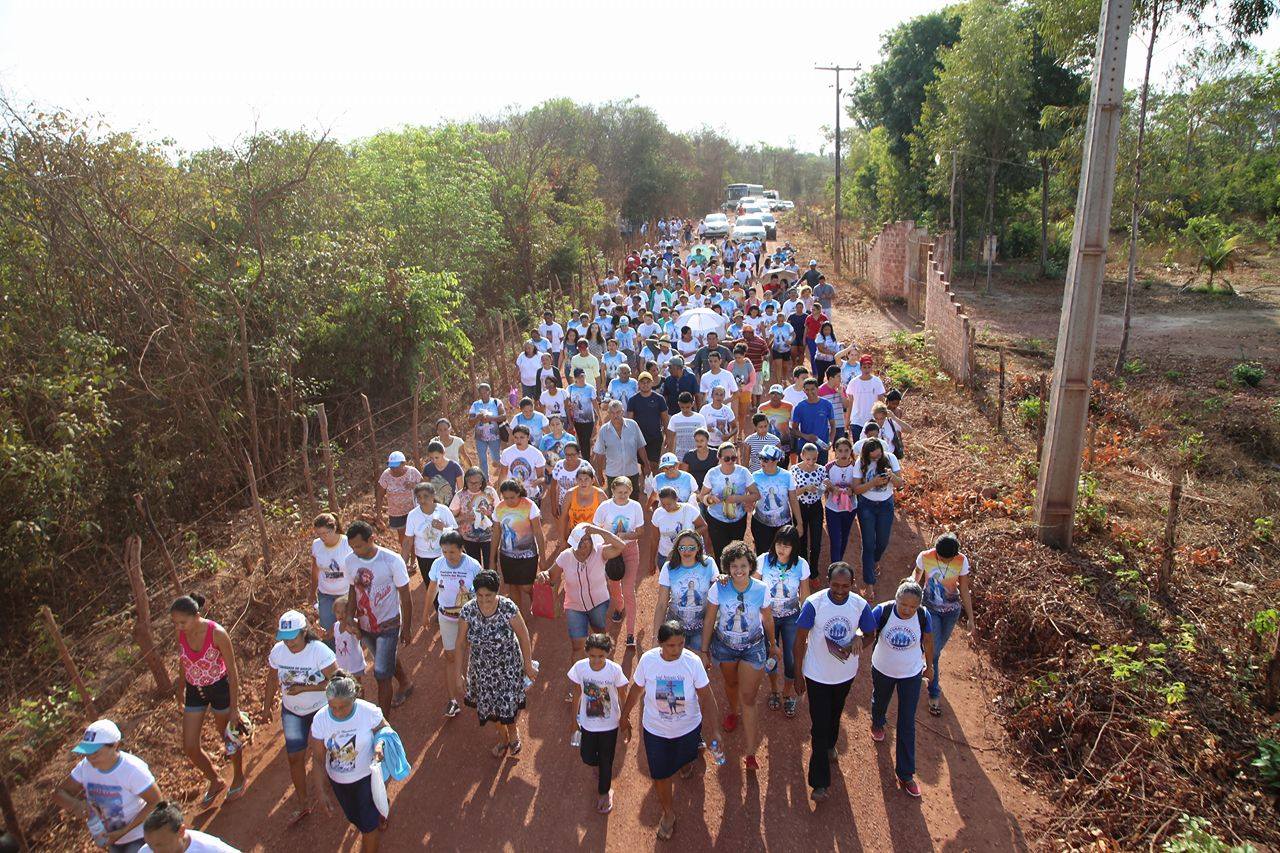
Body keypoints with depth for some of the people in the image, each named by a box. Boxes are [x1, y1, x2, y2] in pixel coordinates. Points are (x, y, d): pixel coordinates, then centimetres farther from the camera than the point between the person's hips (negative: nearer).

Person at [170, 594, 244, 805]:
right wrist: (180, 690, 17)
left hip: (220, 688, -4)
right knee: (190, 747, 7)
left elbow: (232, 670, -19)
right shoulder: (180, 633, -15)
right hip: (194, 690, 5)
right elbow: (183, 661, 6)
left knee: (228, 737, 15)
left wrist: (234, 707, -15)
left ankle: (239, 778, 42)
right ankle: (215, 782, 34)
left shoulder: (217, 633, -28)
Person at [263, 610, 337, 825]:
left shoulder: (319, 651, -29)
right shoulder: (278, 650, -15)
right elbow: (272, 679, 3)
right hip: (292, 711, 4)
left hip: (321, 708, -3)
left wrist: (304, 688, -32)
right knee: (295, 757, 5)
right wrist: (267, 706, 10)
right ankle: (303, 803, 22)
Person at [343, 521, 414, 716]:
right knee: (388, 659, 26)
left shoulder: (392, 560, -23)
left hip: (388, 625, -5)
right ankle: (406, 684, 54)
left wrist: (407, 628, -8)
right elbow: (353, 593, 6)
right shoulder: (350, 562, -10)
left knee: (381, 674, -6)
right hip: (365, 625, 5)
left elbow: (405, 597, -14)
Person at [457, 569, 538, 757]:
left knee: (509, 704, 9)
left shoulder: (508, 608, -25)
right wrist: (459, 674, -5)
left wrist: (528, 664, -4)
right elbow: (461, 643, -8)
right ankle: (502, 737, 48)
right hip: (482, 669, 2)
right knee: (490, 704, 18)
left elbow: (523, 635, -12)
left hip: (509, 666, -2)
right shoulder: (467, 611, -20)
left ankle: (513, 731, 45)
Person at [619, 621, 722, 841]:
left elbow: (707, 697, -17)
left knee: (685, 759, 28)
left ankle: (685, 764, 67)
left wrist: (714, 729, -19)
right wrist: (624, 717, 4)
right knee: (660, 775, 10)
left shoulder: (693, 662, -26)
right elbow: (636, 690, -7)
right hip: (656, 730, 0)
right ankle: (668, 813, 39)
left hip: (688, 728, 0)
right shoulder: (647, 660, -24)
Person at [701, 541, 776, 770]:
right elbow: (709, 620, -9)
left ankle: (751, 753, 7)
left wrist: (773, 644, 12)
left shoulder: (761, 589, -19)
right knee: (731, 683, 26)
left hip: (753, 647, -1)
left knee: (748, 698, -2)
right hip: (725, 645, 1)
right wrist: (704, 651, -2)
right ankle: (733, 712, 59)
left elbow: (768, 619, -2)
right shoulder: (718, 588, -21)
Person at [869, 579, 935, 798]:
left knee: (907, 724, 3)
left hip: (911, 674, 0)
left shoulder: (923, 615, -24)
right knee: (880, 701, 30)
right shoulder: (882, 611, -29)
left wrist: (929, 666, 9)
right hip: (883, 670, 1)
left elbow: (928, 641, -5)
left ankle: (905, 774, 18)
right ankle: (877, 724, 66)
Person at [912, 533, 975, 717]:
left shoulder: (962, 561, -20)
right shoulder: (924, 557, -23)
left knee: (939, 645, 20)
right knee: (934, 650, -4)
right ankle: (934, 694, 11)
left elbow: (964, 590, -9)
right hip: (930, 609, -2)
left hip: (952, 610, 2)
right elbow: (917, 574, 1)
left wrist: (970, 618, -5)